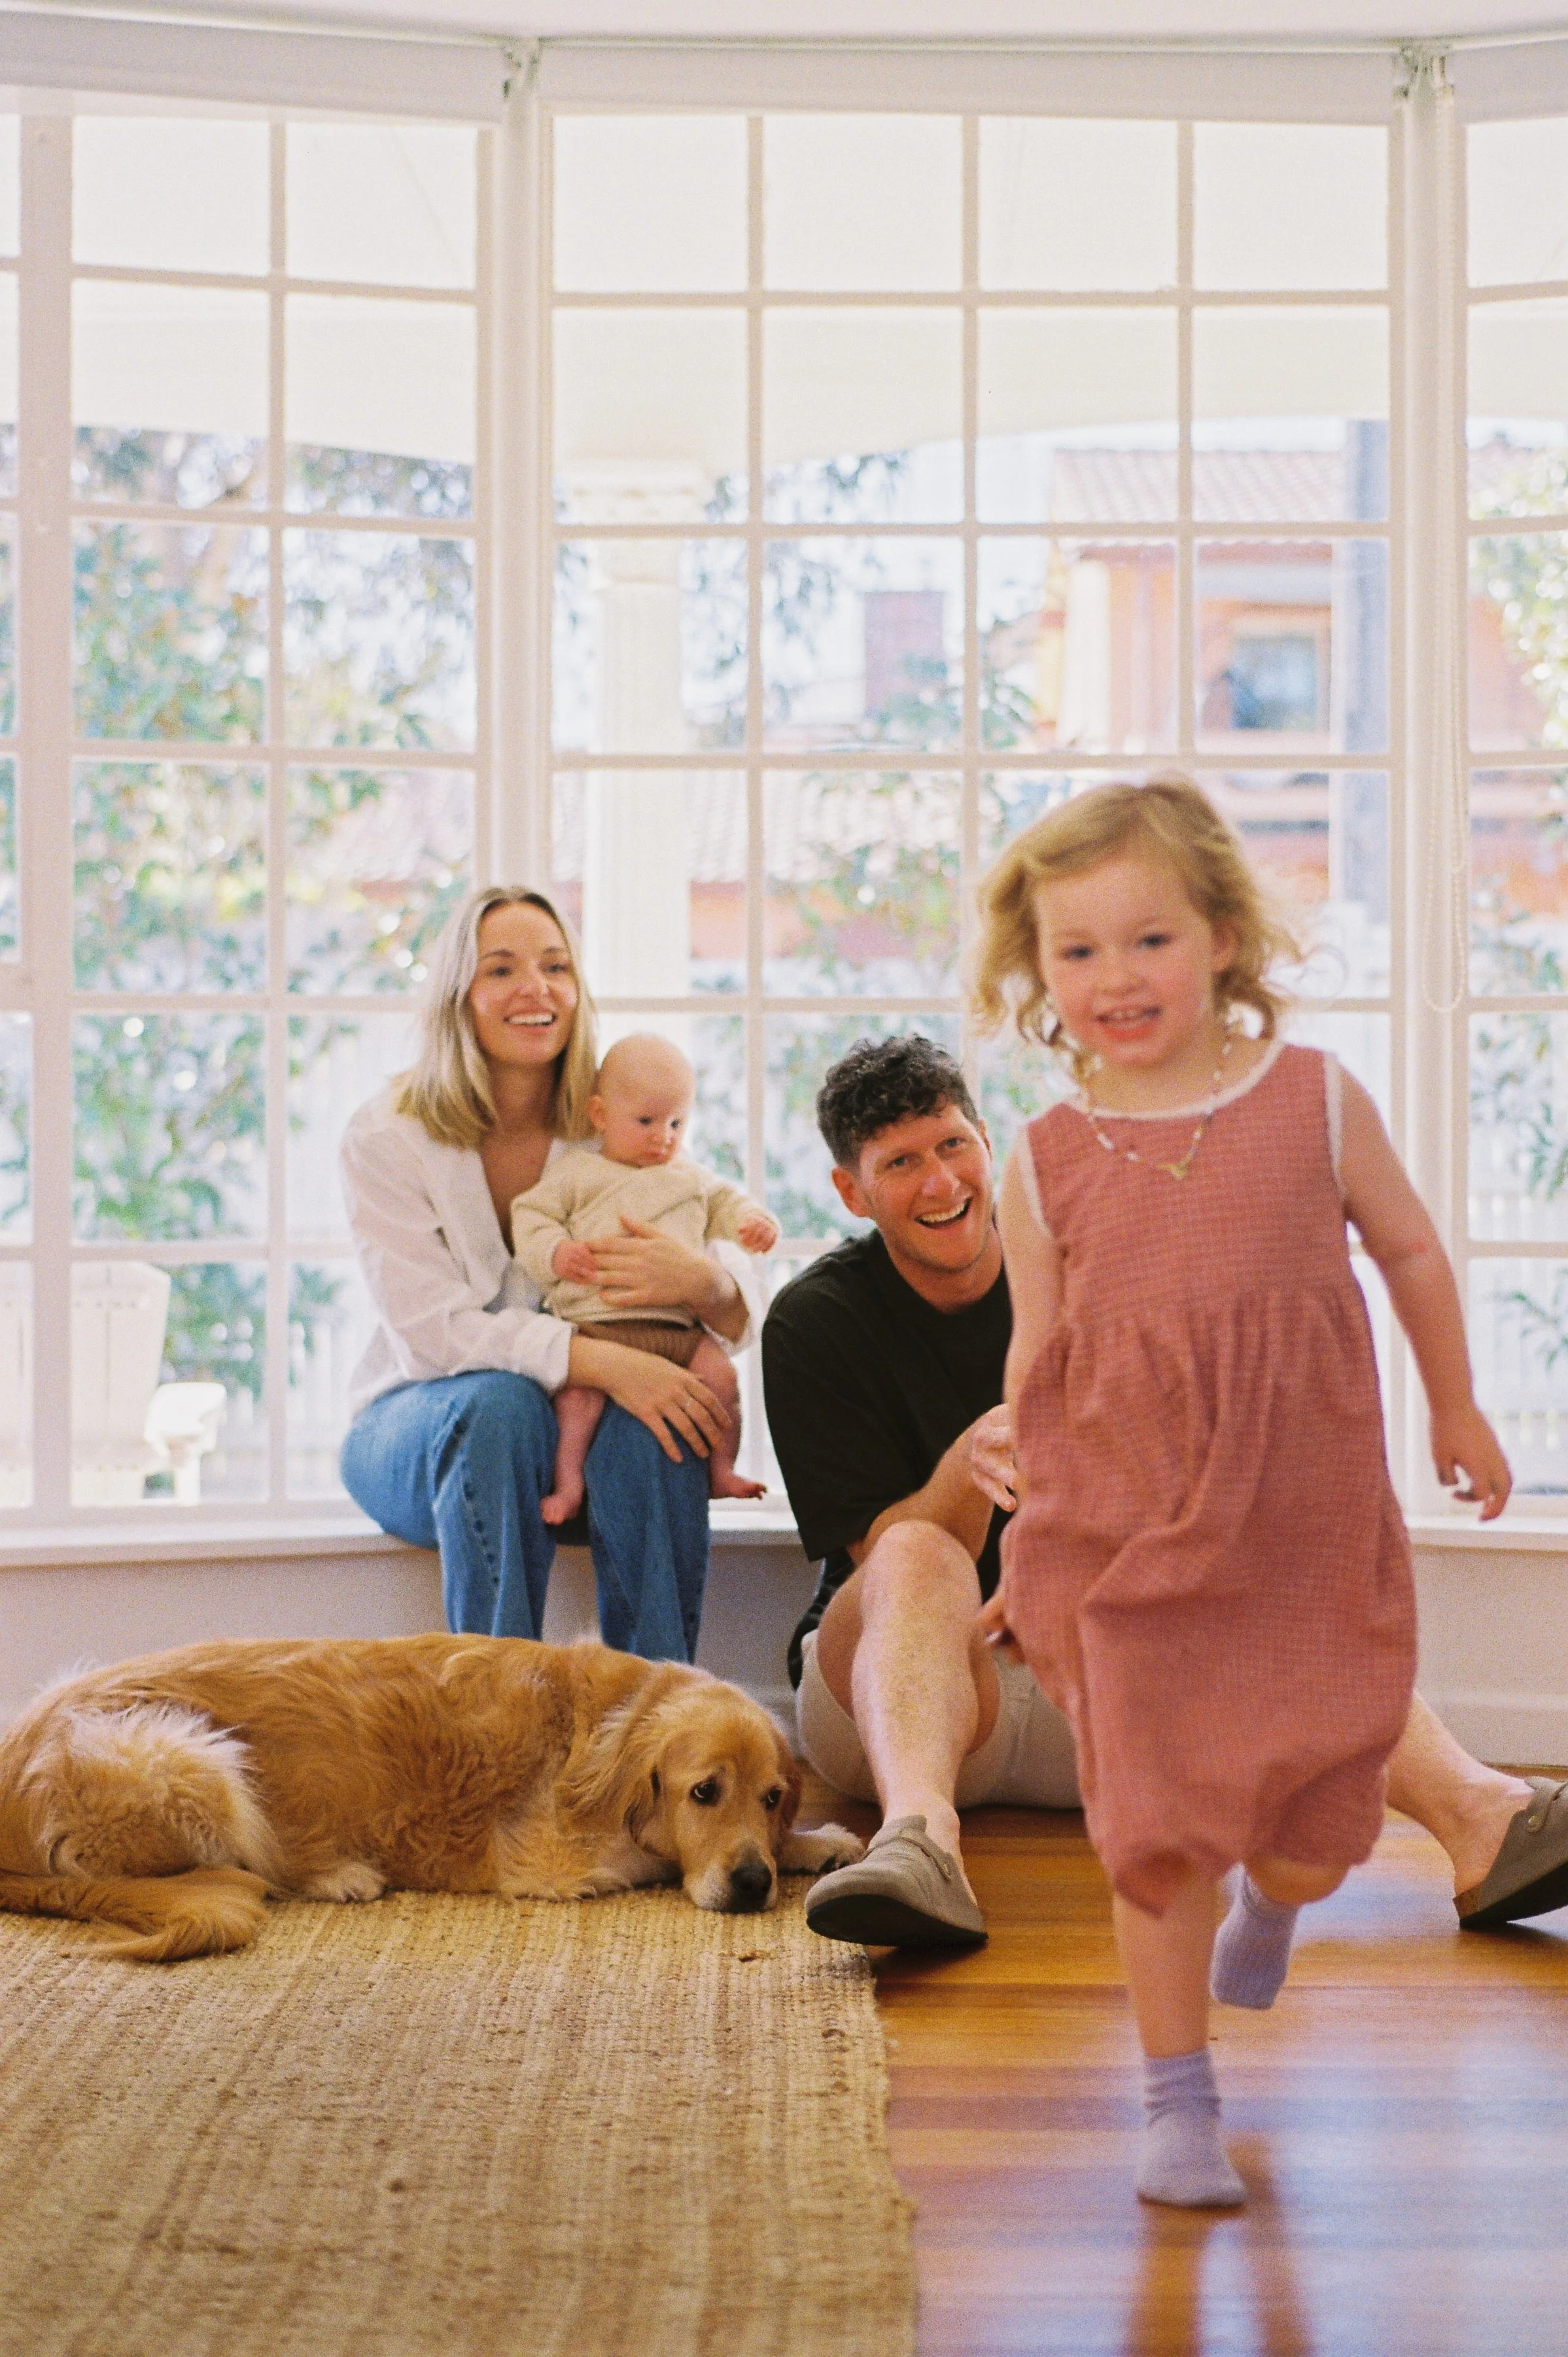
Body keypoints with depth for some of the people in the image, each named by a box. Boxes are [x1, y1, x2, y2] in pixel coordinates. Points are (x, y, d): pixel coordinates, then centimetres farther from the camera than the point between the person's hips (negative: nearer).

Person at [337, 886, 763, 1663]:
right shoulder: (386, 1138, -7)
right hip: (417, 1432, -2)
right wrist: (600, 1361, -32)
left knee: (650, 1418, -30)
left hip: (576, 1430, 2)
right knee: (499, 1404, -34)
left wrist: (702, 1281, -34)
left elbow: (743, 1307, -7)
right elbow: (430, 1329, -19)